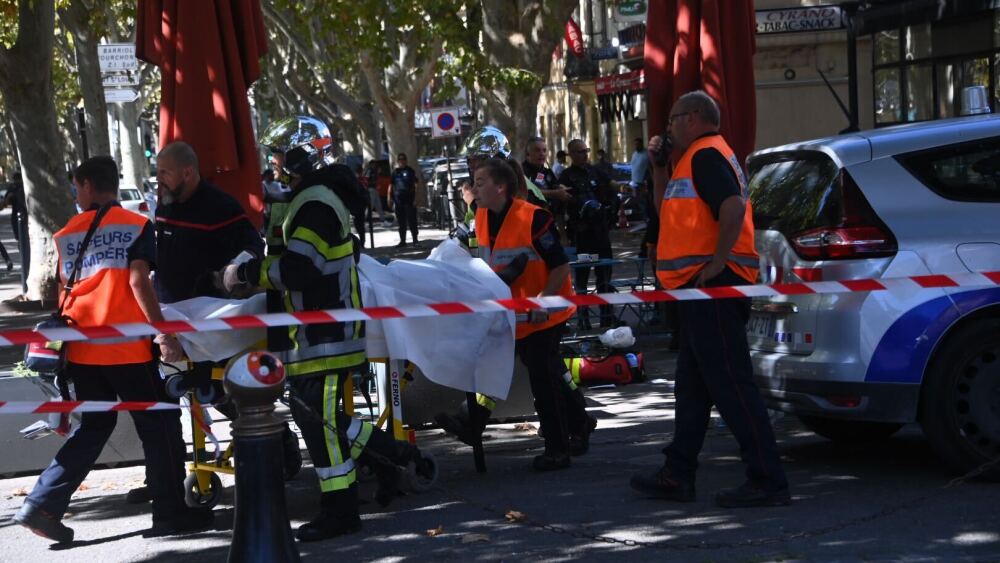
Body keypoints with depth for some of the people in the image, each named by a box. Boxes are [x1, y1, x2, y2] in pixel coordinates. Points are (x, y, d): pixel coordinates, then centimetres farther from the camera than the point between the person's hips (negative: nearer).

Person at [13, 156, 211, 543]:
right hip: (126, 347, -5)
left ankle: (42, 504, 8)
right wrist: (162, 332, -15)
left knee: (93, 426, 16)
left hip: (81, 348, 5)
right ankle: (171, 512, 11)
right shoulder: (136, 226, -2)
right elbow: (138, 281, -13)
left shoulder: (67, 234, 11)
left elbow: (65, 291, 14)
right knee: (160, 426, 7)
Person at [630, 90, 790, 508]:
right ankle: (677, 475, 23)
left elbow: (733, 207, -25)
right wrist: (658, 168, 21)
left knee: (731, 383, -11)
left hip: (712, 284, -11)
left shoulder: (705, 155, -11)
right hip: (701, 288, 11)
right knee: (692, 385, 15)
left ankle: (767, 481, -10)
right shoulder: (695, 158, 22)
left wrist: (716, 262, -24)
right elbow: (670, 210, 30)